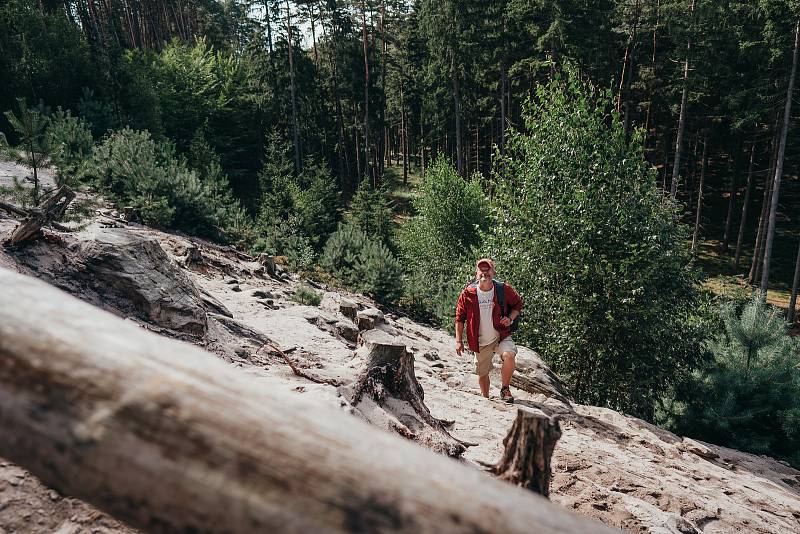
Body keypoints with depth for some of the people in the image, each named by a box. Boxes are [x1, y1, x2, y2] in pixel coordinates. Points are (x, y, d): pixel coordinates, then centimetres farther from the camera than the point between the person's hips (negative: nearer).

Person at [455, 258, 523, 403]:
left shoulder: (504, 289, -9)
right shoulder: (467, 293, -8)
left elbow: (518, 304, 9)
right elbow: (460, 317, 2)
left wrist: (510, 318, -11)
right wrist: (458, 340, 0)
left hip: (501, 336, -1)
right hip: (480, 342, 2)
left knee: (509, 356, -31)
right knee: (482, 373, 13)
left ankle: (505, 389, -6)